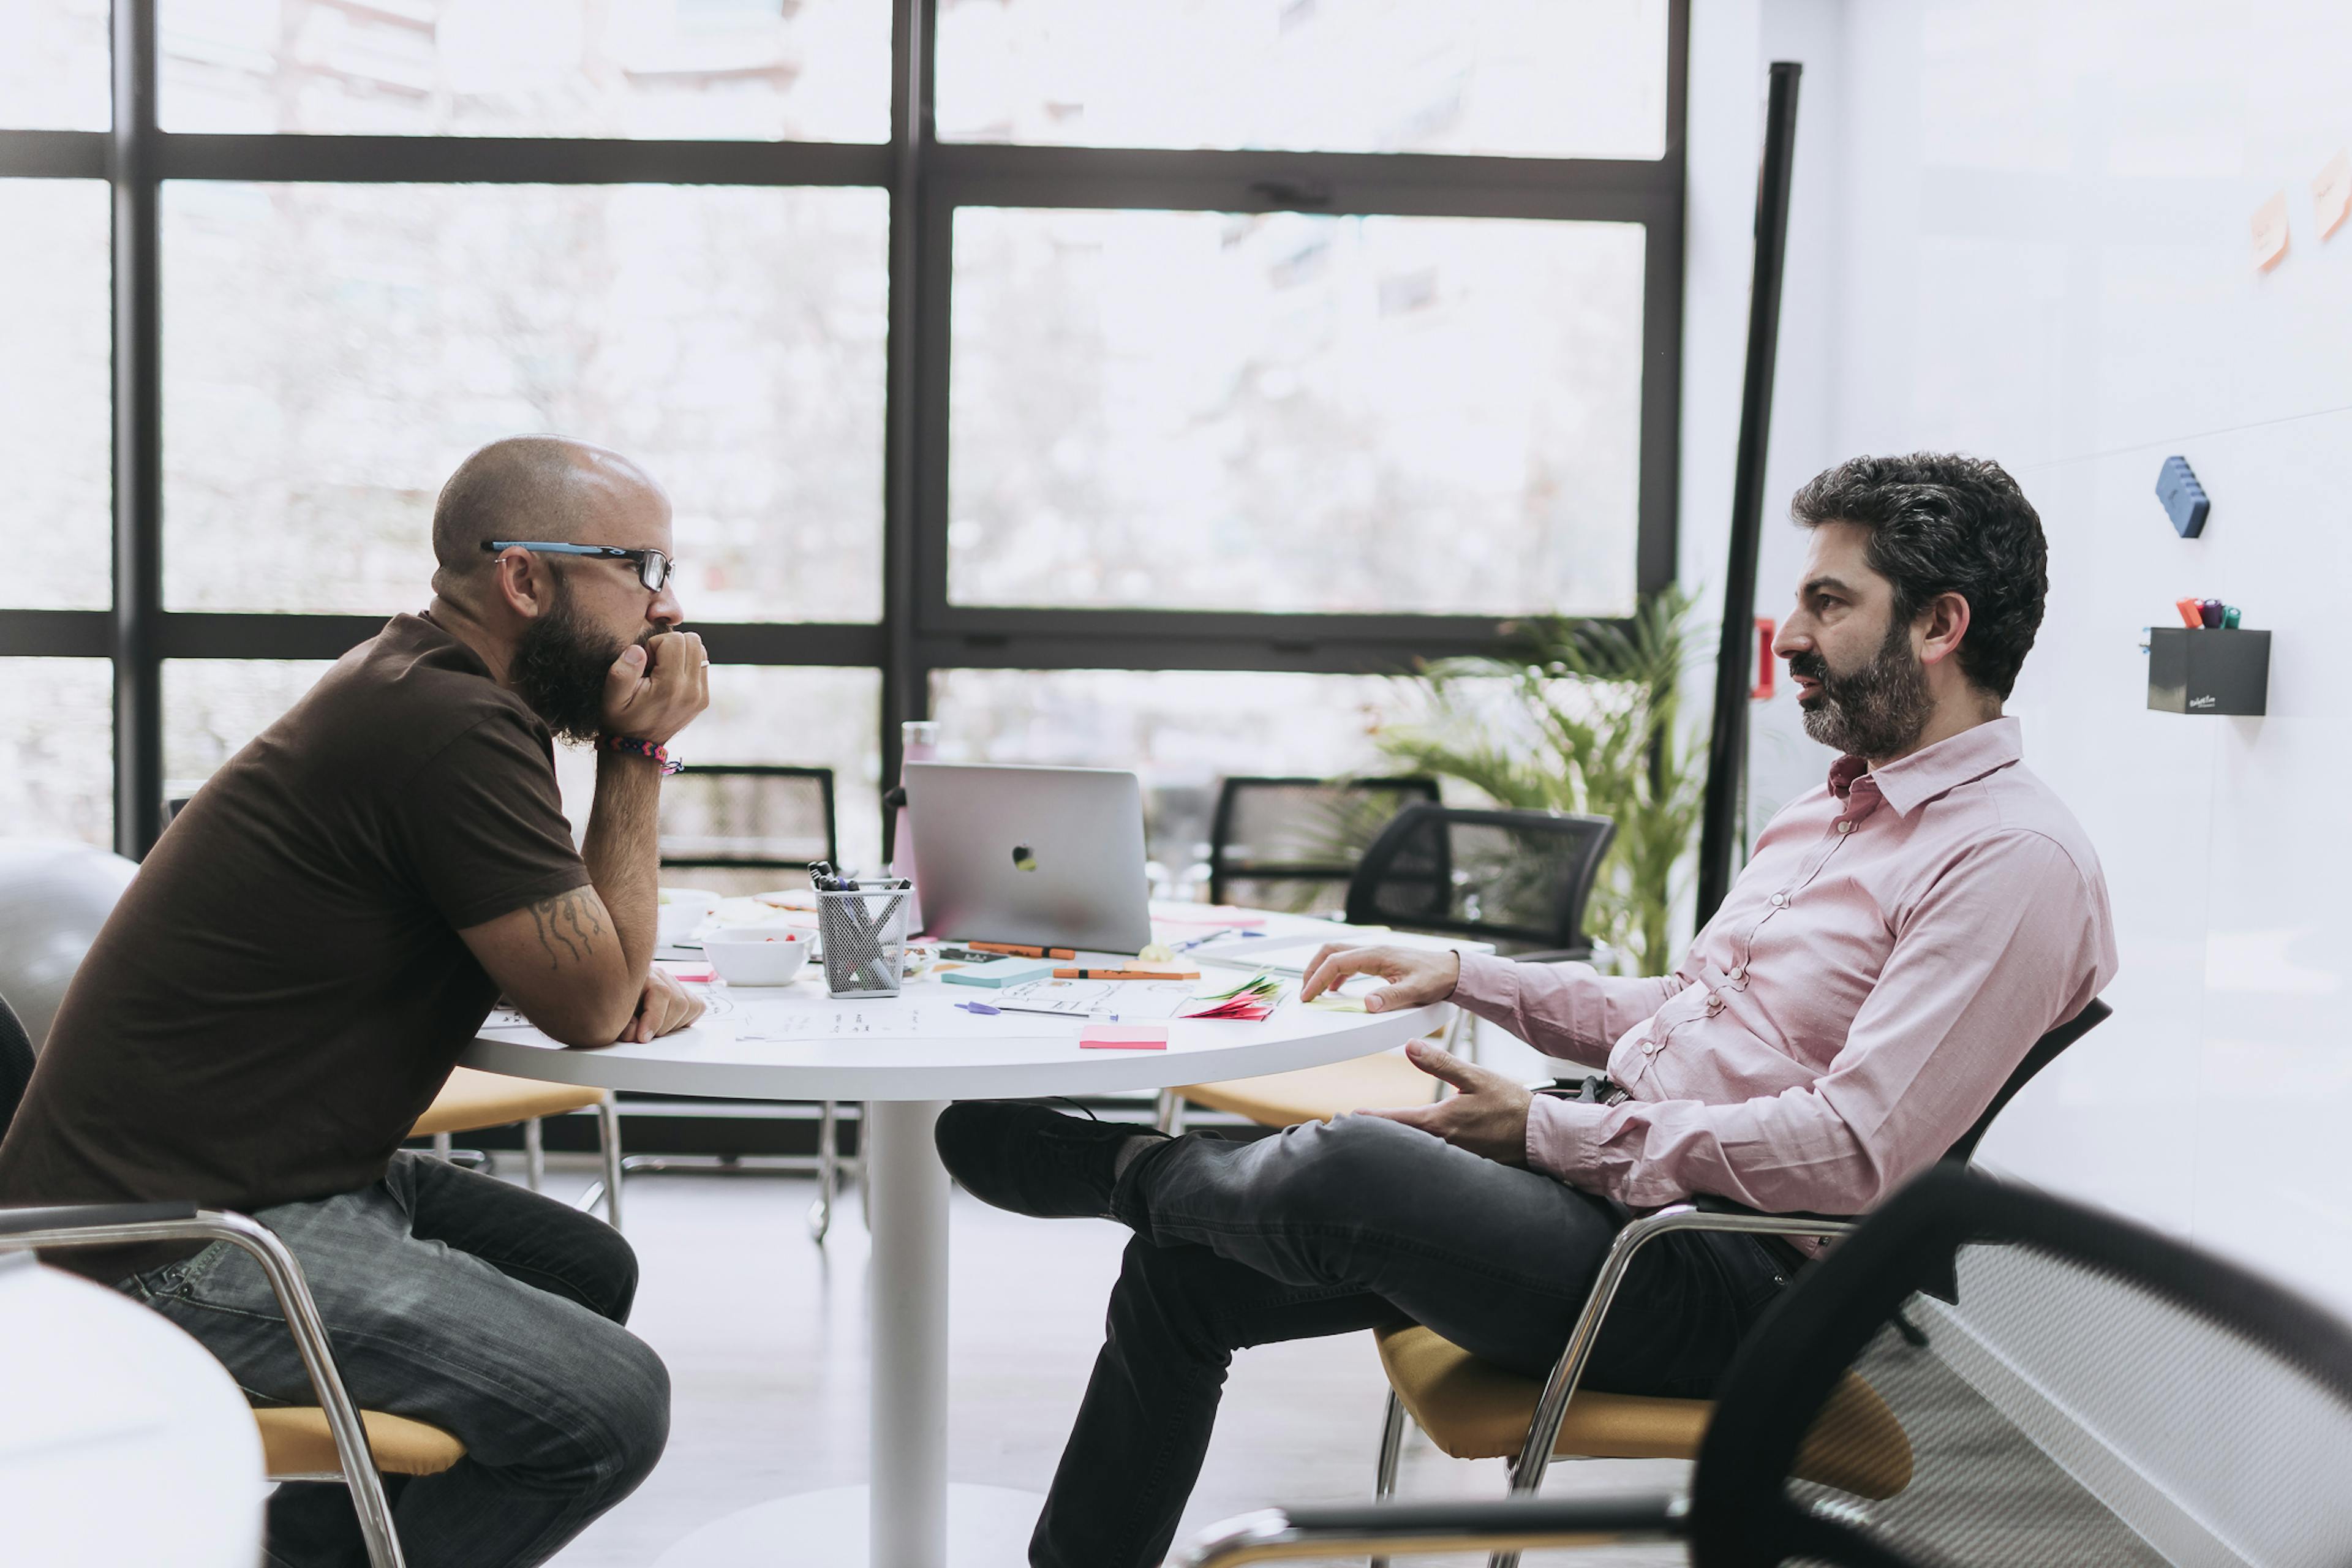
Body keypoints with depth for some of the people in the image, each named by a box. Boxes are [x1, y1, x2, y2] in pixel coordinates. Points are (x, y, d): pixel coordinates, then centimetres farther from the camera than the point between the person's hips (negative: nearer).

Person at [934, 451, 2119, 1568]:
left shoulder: (2016, 861, -13)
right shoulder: (1834, 809, 19)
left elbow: (1851, 1155, -23)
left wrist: (1545, 1130, -17)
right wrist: (1462, 974, 14)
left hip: (1725, 1279, -10)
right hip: (1609, 1180, 10)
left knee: (1339, 1168, -31)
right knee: (1178, 1276, 2)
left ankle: (1132, 1168, 4)